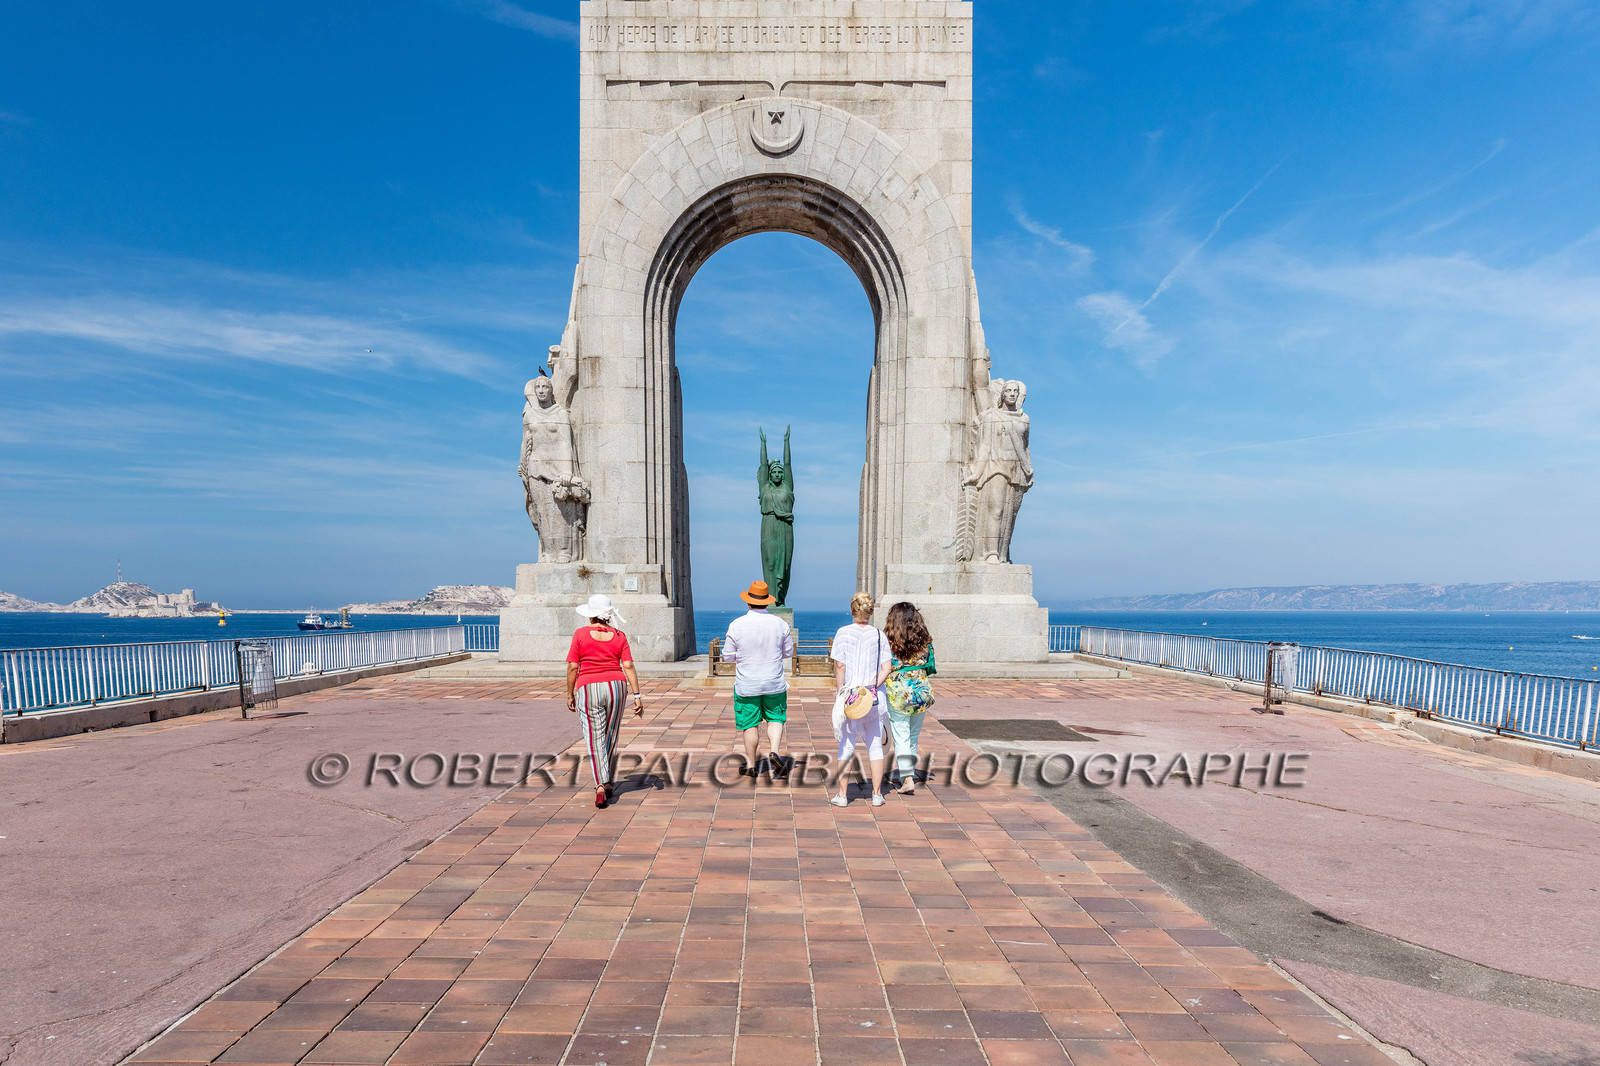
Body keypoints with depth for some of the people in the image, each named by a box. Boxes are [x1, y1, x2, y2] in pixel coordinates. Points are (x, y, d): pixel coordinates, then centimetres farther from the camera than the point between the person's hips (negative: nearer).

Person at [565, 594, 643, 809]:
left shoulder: (581, 634, -3)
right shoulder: (619, 636, 4)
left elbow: (572, 667, -4)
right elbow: (628, 666, -2)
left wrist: (570, 695, 6)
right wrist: (637, 695, -3)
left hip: (588, 688, -3)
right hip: (616, 686, 3)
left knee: (595, 739, -2)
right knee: (611, 737, 16)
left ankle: (601, 786, -15)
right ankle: (608, 782, 26)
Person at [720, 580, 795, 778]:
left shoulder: (736, 625, -10)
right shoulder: (780, 624, -5)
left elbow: (727, 657, -3)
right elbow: (789, 653, 5)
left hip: (746, 684, -1)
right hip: (774, 683, 1)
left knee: (750, 724, 8)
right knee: (775, 719, 14)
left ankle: (751, 766, 15)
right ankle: (774, 752, -8)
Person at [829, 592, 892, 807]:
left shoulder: (843, 633, -5)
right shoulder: (879, 635, 3)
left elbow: (840, 666, -9)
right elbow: (886, 668, -3)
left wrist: (839, 693, -3)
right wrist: (873, 686, -2)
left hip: (849, 694, -2)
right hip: (875, 698, 2)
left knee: (846, 746, 6)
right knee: (875, 746, 11)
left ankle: (842, 795, 10)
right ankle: (877, 795, 15)